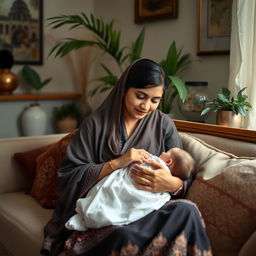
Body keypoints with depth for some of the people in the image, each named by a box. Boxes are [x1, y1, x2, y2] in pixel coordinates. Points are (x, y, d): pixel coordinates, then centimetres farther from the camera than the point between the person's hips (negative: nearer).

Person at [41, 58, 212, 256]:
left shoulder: (164, 125, 9)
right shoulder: (95, 124, 3)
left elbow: (184, 179, 4)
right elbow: (70, 176, -3)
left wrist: (171, 184, -21)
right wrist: (116, 163, -16)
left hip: (148, 208, 4)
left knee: (186, 210, -30)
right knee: (124, 236, -39)